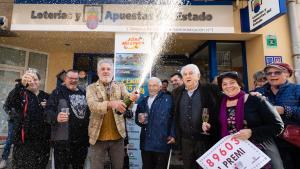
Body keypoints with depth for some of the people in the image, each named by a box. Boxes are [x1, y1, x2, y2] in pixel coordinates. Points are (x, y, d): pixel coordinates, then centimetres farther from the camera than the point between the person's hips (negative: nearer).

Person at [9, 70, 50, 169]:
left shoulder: (46, 97, 7)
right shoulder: (22, 95, 0)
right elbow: (12, 101, -24)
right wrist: (22, 84, -38)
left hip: (42, 140, 3)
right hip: (24, 140, -2)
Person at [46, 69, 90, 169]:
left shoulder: (83, 93, 13)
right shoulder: (58, 92, -3)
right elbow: (49, 109, -14)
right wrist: (56, 117, -34)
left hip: (82, 139, 5)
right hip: (63, 139, -5)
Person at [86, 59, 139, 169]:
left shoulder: (120, 87, 6)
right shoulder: (91, 88, -1)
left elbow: (127, 96, -13)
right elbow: (92, 105, -19)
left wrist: (132, 97, -38)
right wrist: (111, 104, -37)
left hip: (117, 136, 2)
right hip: (98, 136, -1)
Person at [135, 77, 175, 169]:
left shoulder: (168, 99, -2)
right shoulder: (143, 101, 13)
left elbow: (174, 118, -5)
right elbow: (137, 119, 19)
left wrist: (173, 135, -11)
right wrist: (140, 120, -4)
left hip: (162, 143, -4)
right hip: (146, 143, 4)